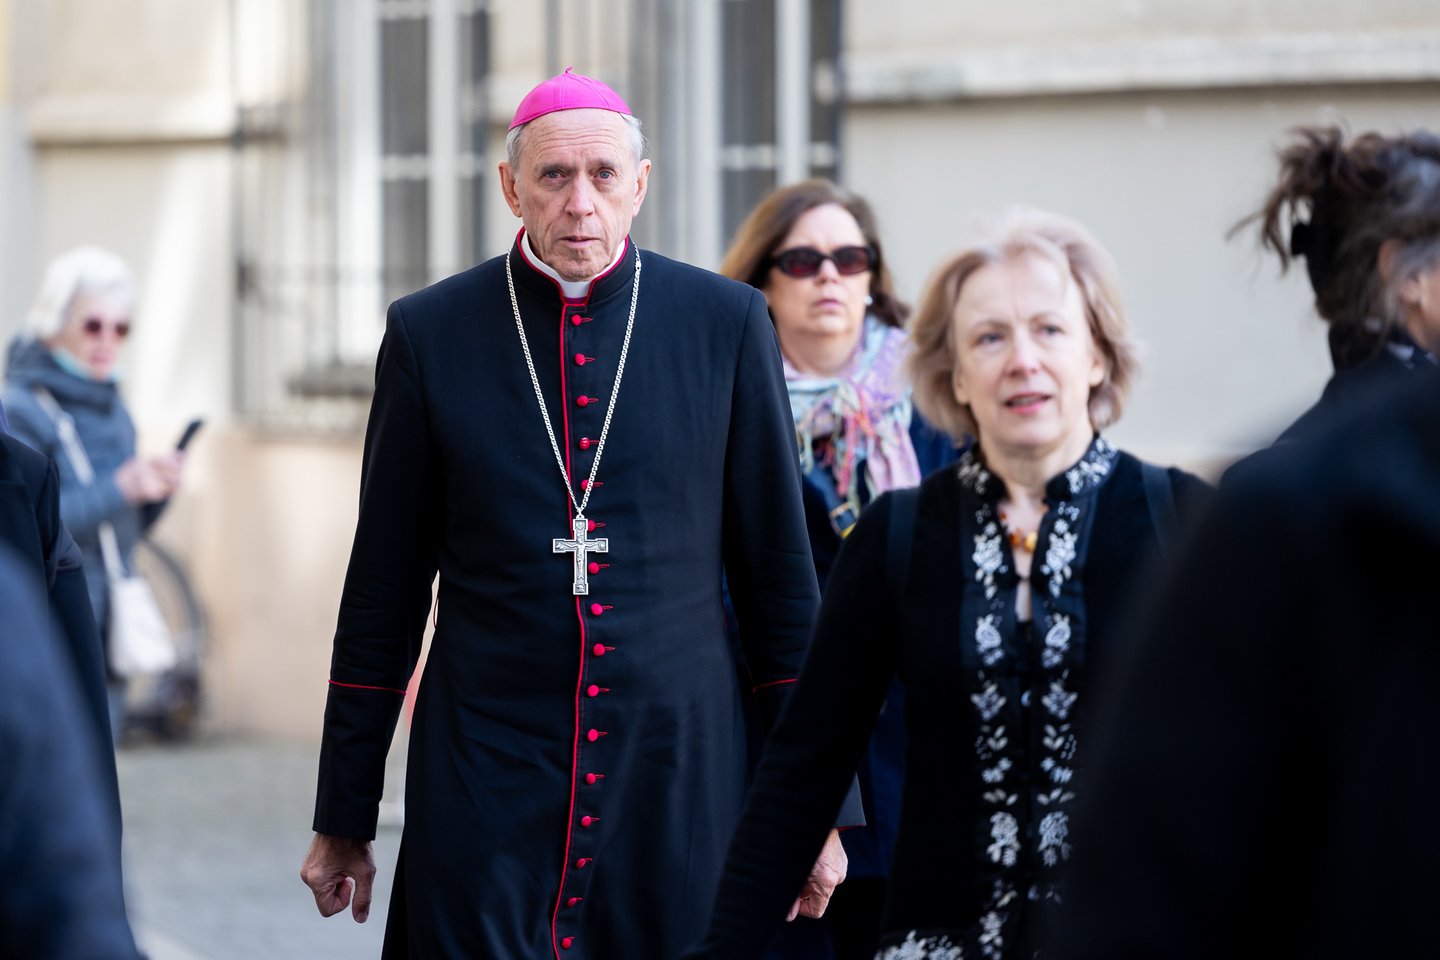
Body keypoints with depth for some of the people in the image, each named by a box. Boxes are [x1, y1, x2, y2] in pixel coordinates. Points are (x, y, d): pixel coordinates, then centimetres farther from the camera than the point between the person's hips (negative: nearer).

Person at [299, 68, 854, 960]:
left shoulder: (728, 323, 2)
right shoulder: (430, 332, 3)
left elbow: (780, 571, 6)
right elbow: (383, 590, 7)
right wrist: (345, 818, 8)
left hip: (681, 781, 0)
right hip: (485, 779, 0)